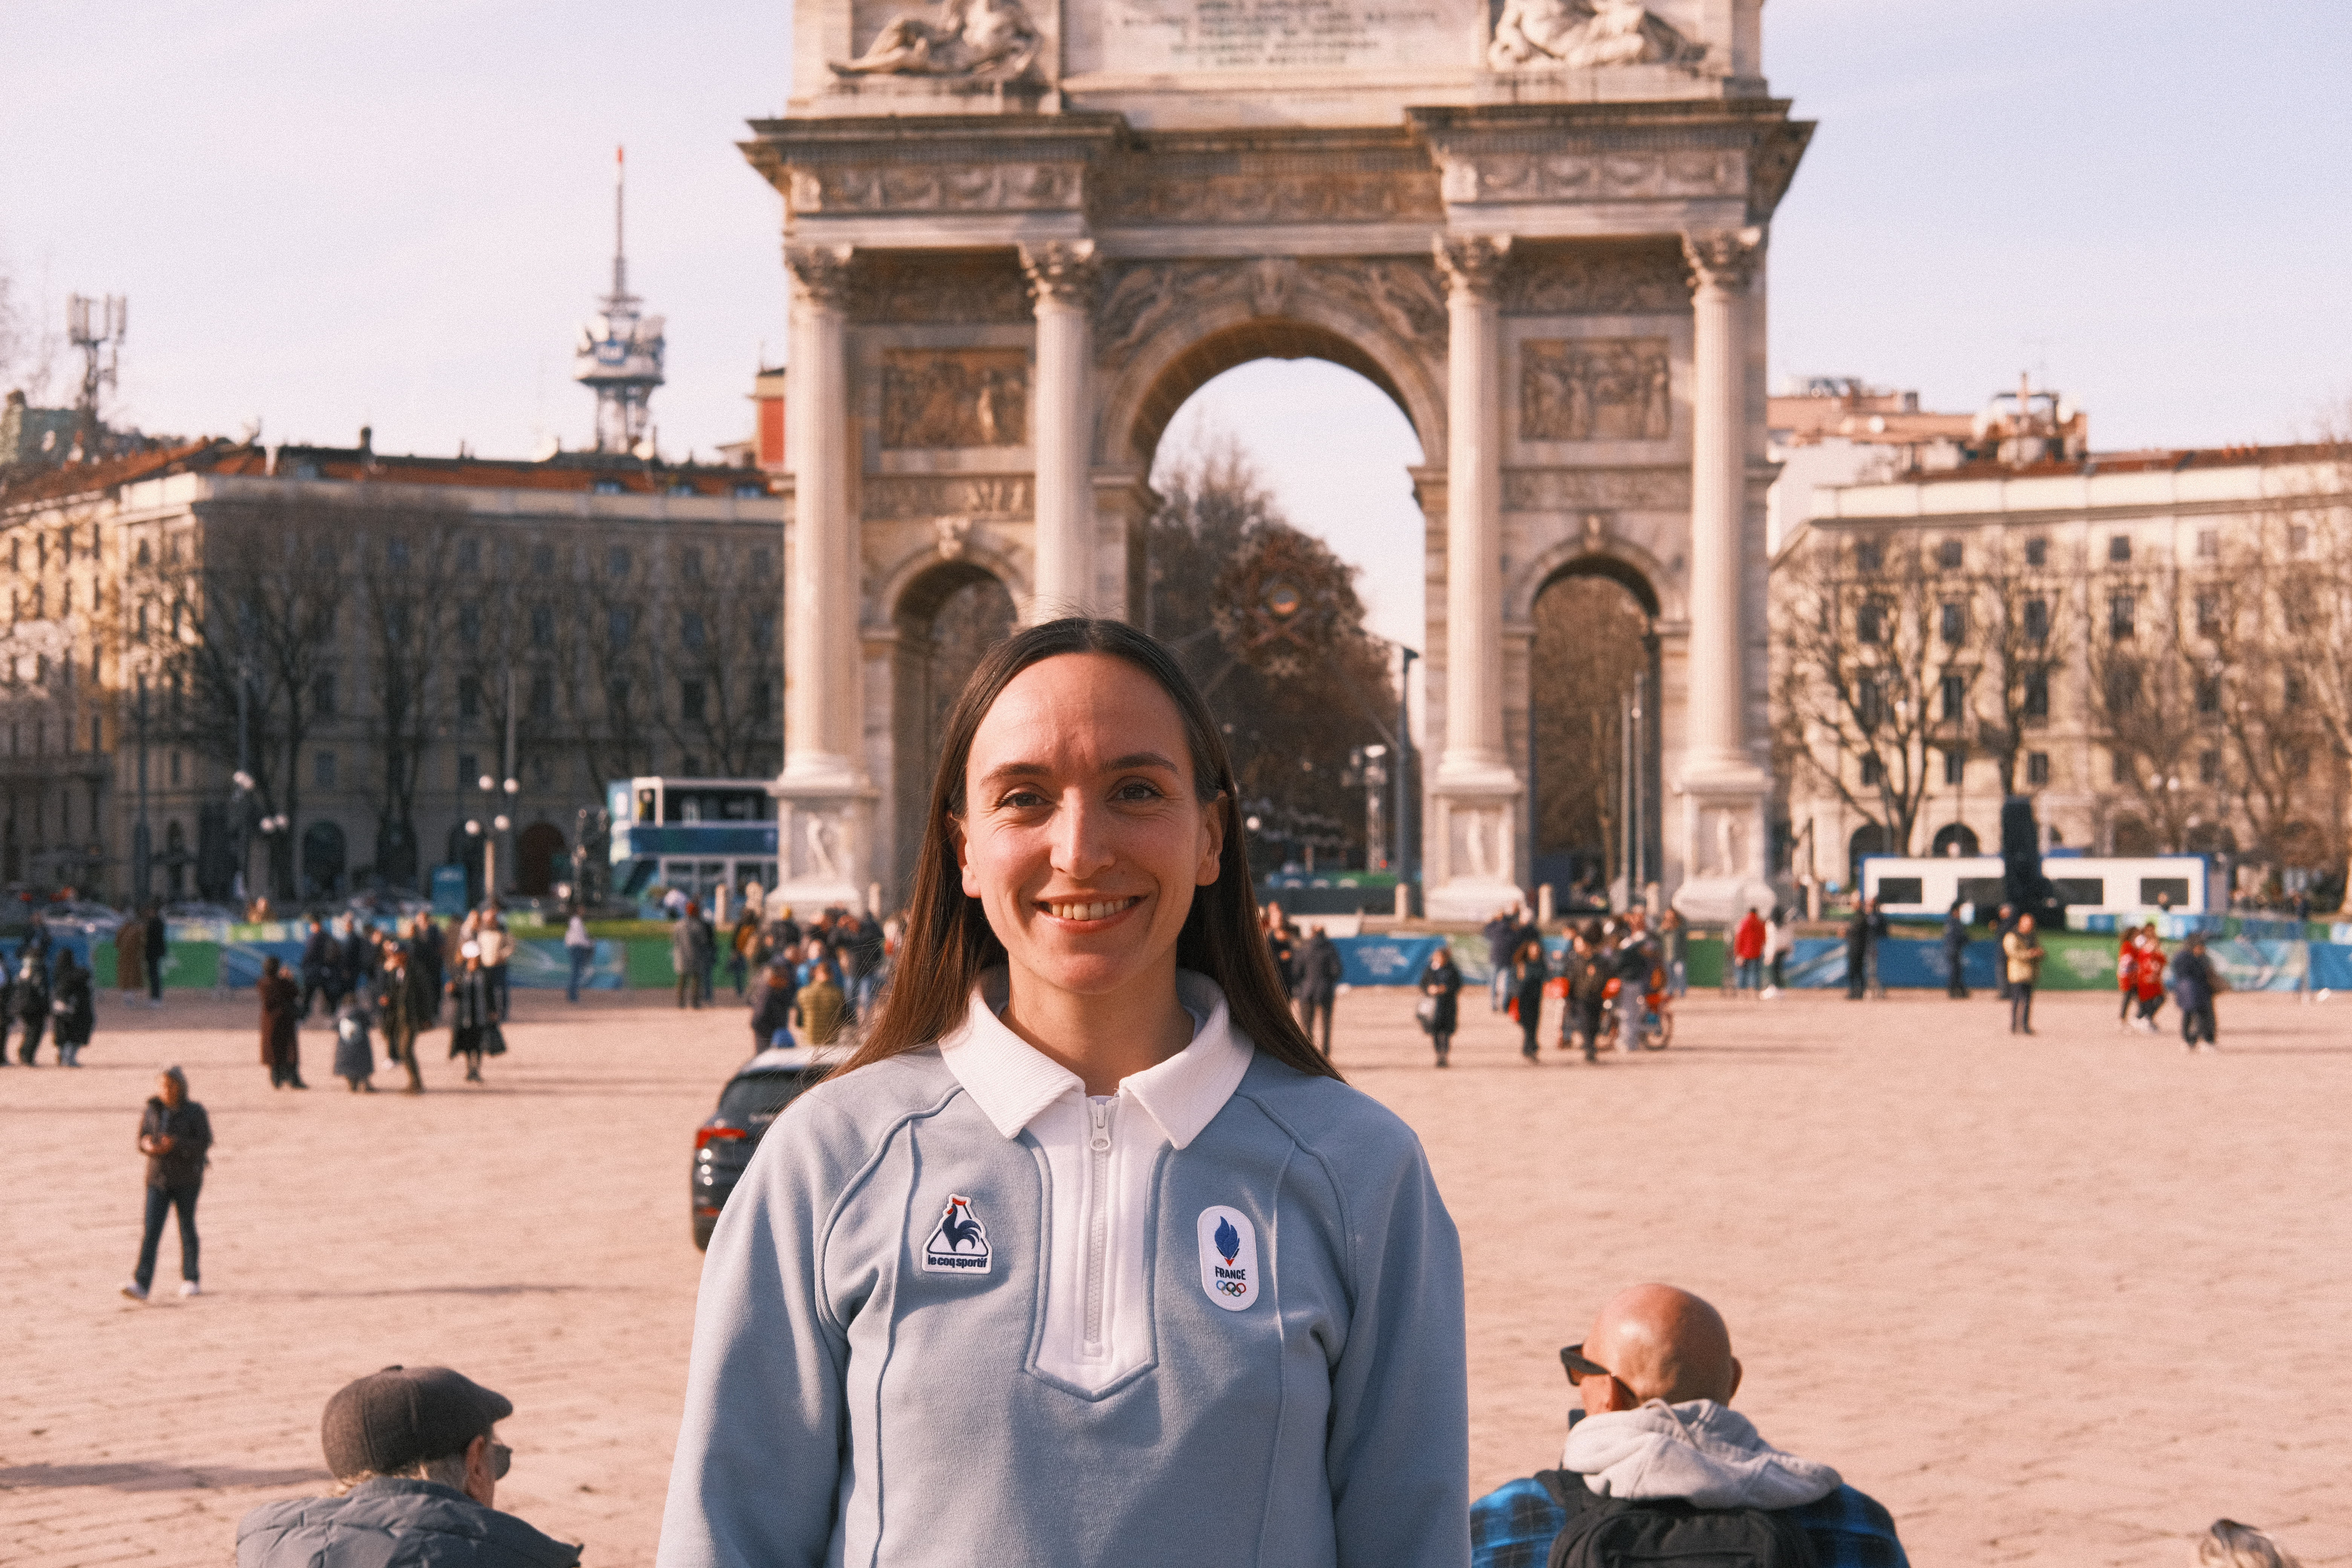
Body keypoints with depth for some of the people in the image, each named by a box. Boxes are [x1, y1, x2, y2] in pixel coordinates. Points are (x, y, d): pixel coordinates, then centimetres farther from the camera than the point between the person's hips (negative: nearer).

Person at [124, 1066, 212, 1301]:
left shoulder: (195, 1112, -6)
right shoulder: (151, 1112, 3)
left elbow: (205, 1142, -11)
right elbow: (142, 1139, 11)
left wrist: (176, 1144, -25)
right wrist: (149, 1145, -14)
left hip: (187, 1178, -2)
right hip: (158, 1179, 2)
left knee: (187, 1227, 8)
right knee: (151, 1231, -8)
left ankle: (191, 1279, 25)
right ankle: (141, 1284, -17)